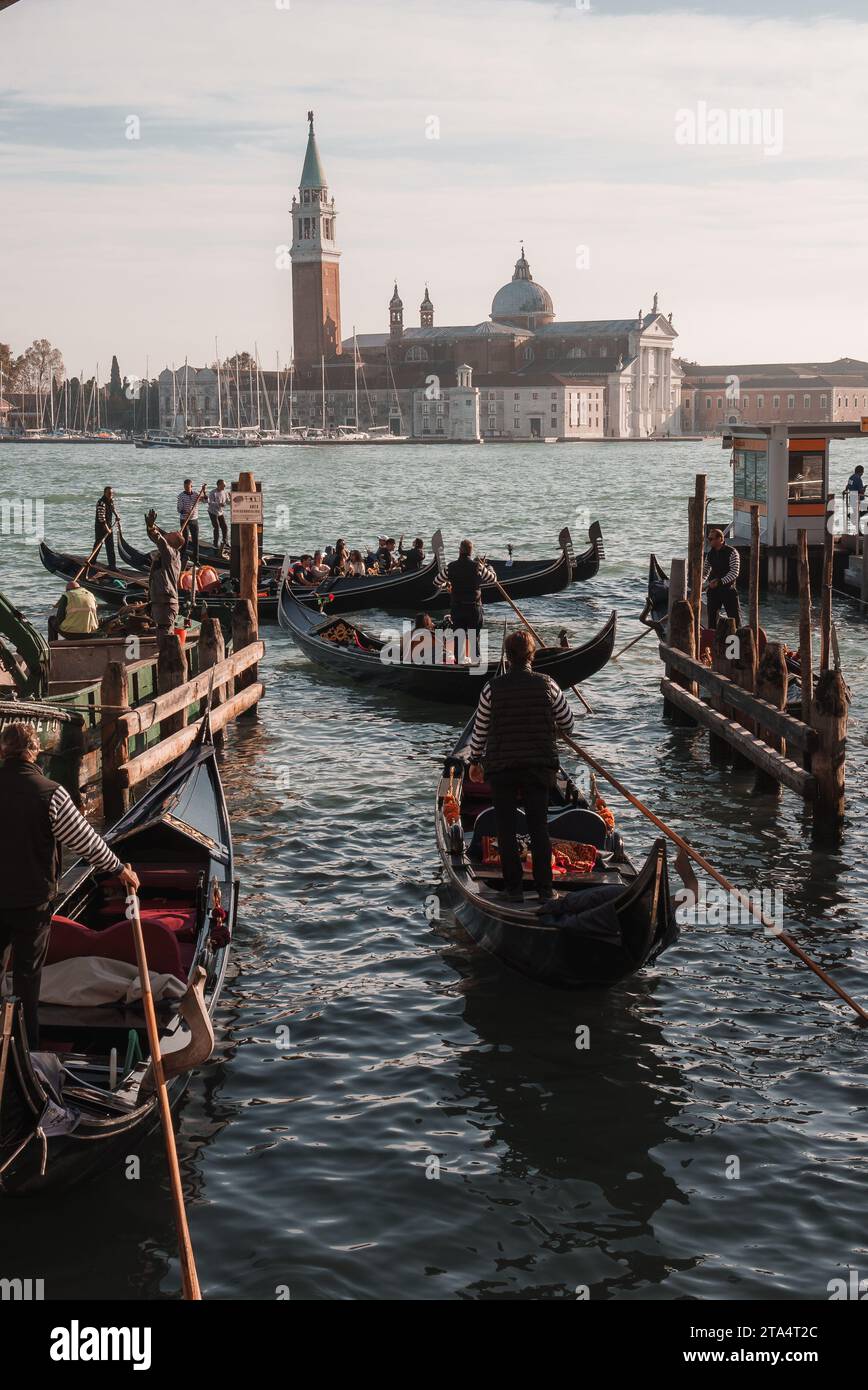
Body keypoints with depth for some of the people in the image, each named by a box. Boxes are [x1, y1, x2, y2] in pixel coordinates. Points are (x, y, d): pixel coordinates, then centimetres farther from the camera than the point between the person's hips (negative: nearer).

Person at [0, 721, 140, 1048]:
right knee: (27, 973, 9)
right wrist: (119, 869, 5)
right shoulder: (50, 793, -16)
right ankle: (27, 1047, 17)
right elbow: (85, 841, -10)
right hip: (32, 900, -2)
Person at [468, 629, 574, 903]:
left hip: (500, 767, -1)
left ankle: (513, 887, 11)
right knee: (539, 827, 9)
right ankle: (545, 887, 9)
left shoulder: (493, 688, -7)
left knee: (506, 830, 8)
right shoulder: (547, 685, -6)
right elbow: (567, 724, 3)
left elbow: (480, 729, 1)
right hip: (538, 767, 1)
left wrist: (474, 760, 15)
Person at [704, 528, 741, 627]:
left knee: (735, 617, -1)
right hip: (713, 590, 5)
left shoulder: (732, 552, -9)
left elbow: (734, 573, -15)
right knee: (712, 618, 6)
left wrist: (720, 581, -23)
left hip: (728, 590, -5)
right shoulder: (710, 554, 8)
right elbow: (705, 571, 17)